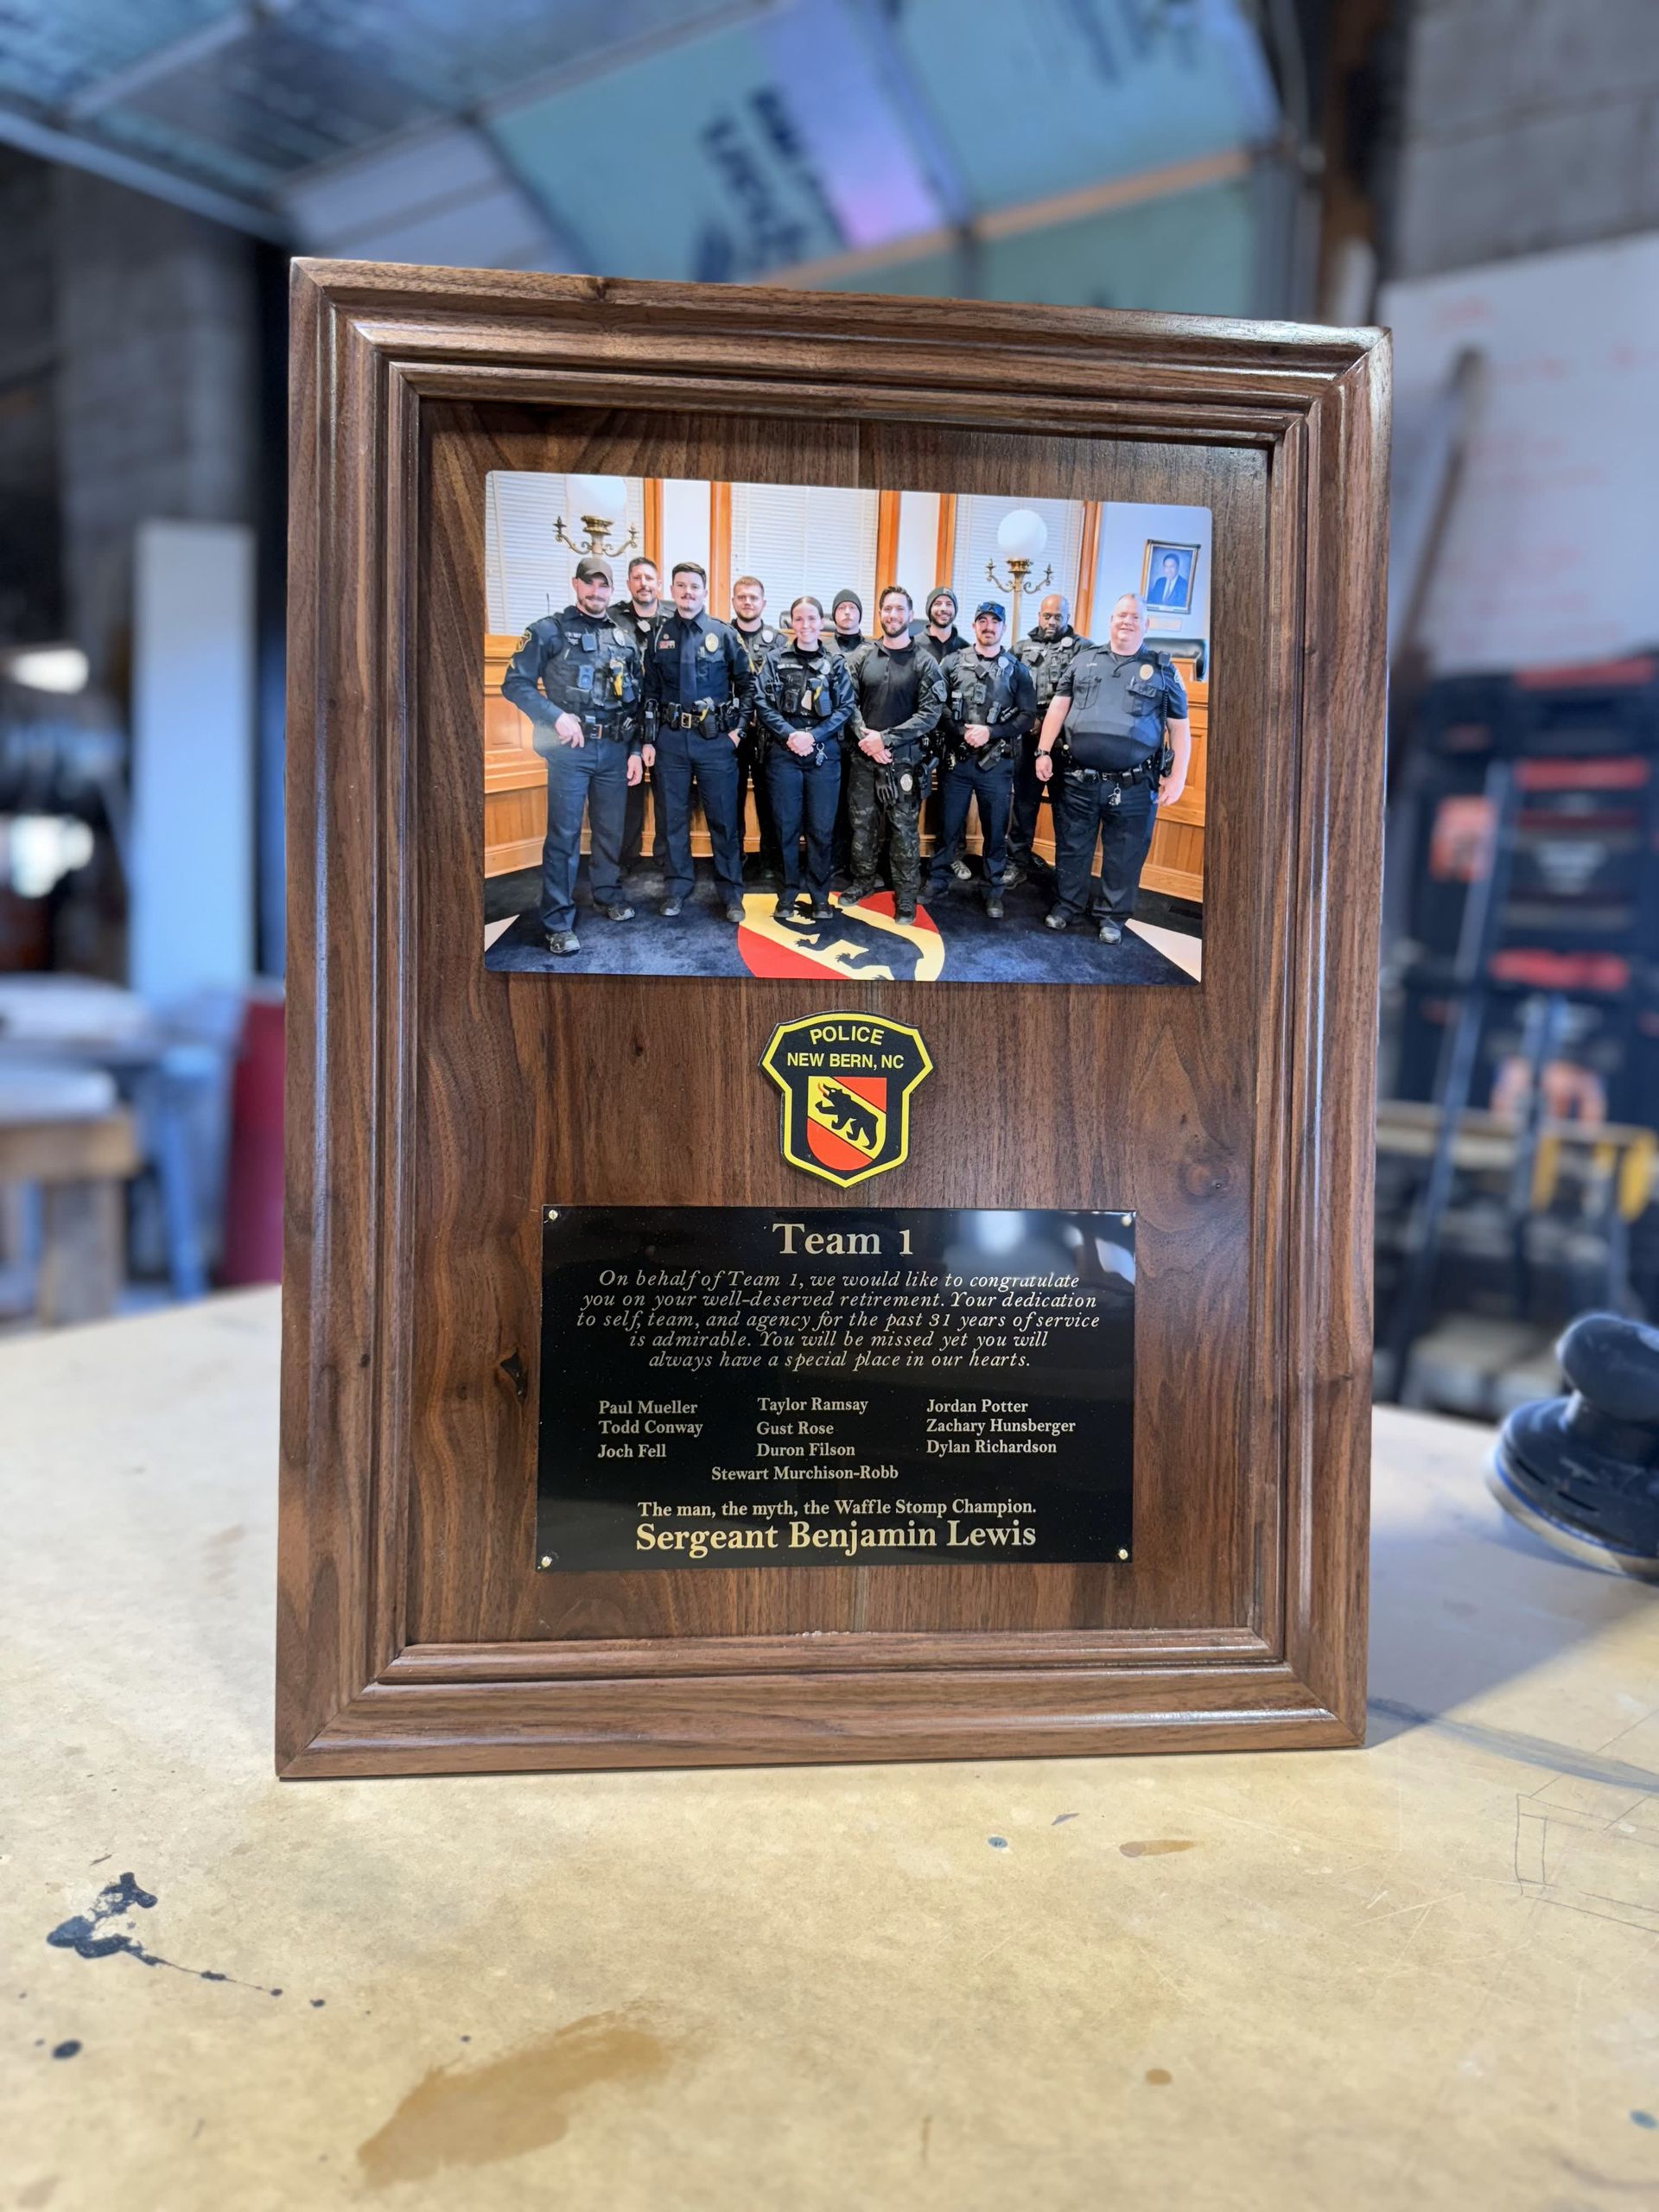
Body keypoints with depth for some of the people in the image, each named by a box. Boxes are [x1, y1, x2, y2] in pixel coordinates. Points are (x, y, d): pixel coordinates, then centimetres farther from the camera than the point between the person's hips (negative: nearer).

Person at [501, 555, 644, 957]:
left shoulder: (625, 638, 12)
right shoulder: (549, 631, -2)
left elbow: (637, 701, 14)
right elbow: (515, 683, -7)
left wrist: (636, 751, 9)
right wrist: (557, 717, -16)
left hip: (615, 750, 4)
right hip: (570, 748, -4)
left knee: (611, 828, 13)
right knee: (564, 834, -4)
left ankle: (609, 894, 33)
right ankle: (557, 922, 1)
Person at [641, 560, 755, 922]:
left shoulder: (724, 634, 1)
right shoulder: (659, 636, 7)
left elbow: (747, 684, 6)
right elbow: (650, 693, 8)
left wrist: (738, 729, -2)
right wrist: (648, 740, 3)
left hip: (716, 740, -2)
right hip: (670, 740, 2)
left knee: (724, 818, 2)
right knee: (673, 817, 8)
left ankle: (731, 893, 12)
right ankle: (677, 888, 20)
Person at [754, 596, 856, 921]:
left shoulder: (836, 664, 6)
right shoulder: (776, 660, 4)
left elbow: (845, 708, 1)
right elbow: (763, 704, -2)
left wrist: (813, 736, -12)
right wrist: (790, 734, -15)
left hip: (824, 754, 0)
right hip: (783, 754, 0)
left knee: (822, 828, 3)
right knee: (786, 826, 4)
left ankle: (820, 895, 14)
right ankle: (788, 892, 15)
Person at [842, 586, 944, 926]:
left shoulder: (924, 663, -2)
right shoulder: (862, 657, 5)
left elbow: (930, 714, -9)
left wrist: (885, 738, -15)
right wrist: (866, 737, -14)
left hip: (903, 759, -3)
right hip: (863, 757, 3)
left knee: (904, 829, 1)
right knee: (862, 823, 12)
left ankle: (906, 897, 9)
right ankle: (862, 881, 29)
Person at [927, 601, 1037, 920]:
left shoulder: (1017, 669, 3)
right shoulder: (954, 663, 3)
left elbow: (1027, 716, -2)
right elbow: (938, 706, -3)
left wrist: (991, 732, -14)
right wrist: (962, 732, -16)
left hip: (996, 764, 0)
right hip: (957, 759, 0)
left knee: (995, 830, 7)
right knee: (949, 825, 11)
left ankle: (994, 891, 18)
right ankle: (938, 879, 26)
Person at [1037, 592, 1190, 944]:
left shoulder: (1162, 669, 5)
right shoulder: (1084, 660, 10)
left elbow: (1180, 728, 4)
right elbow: (1058, 708, 9)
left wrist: (1177, 777, -3)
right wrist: (1044, 752, -1)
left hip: (1133, 786, -1)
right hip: (1080, 780, 1)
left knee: (1124, 855, 7)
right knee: (1072, 847, 11)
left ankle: (1112, 916, 21)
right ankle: (1068, 905, 28)